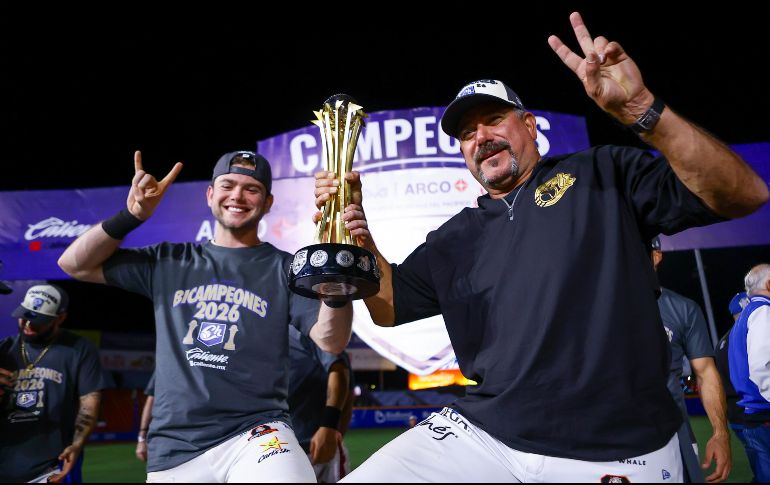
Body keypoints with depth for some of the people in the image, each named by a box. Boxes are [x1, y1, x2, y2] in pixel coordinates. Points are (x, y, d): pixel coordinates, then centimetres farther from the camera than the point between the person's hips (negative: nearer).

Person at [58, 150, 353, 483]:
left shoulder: (286, 269, 3)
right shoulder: (169, 262, 12)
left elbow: (331, 341, -9)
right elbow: (75, 264, 11)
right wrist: (132, 215, -3)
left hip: (255, 434, -3)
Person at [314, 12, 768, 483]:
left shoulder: (603, 176, 3)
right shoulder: (455, 239, 15)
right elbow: (389, 306, 13)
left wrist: (639, 108, -20)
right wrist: (356, 228, -2)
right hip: (482, 435, 4)